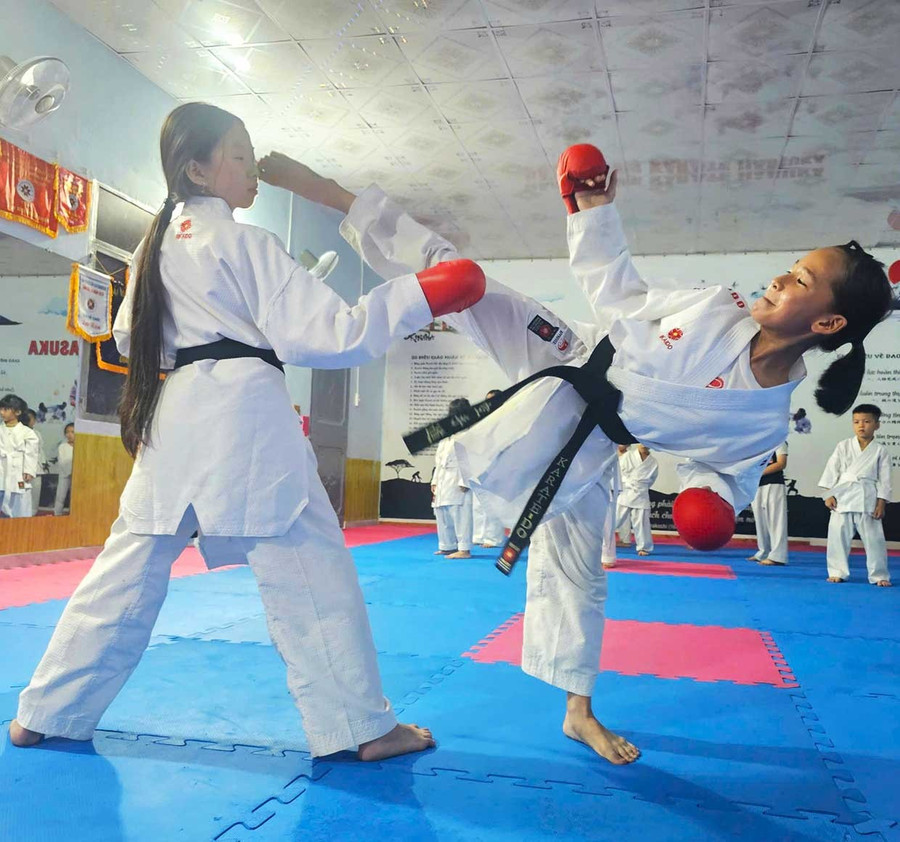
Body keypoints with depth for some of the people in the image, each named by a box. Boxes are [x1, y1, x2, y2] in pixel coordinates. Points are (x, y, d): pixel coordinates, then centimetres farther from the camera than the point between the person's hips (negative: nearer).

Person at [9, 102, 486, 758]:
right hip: (245, 414, -7)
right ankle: (362, 727, 6)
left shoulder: (158, 246, 18)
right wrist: (417, 297, -10)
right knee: (311, 570, -1)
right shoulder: (246, 243, -5)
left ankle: (45, 715, 23)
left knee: (130, 570, 14)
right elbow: (322, 335, -12)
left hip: (174, 419, 7)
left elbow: (131, 340, 27)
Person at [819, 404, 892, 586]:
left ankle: (879, 575, 13)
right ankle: (838, 572, 16)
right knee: (838, 536, 4)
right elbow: (832, 470, 3)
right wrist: (830, 494, -4)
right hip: (843, 497, 1)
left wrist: (881, 503, -5)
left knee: (874, 538, 1)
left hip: (867, 499, -1)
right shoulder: (843, 446, 5)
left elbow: (884, 479, 2)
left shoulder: (880, 450, 4)